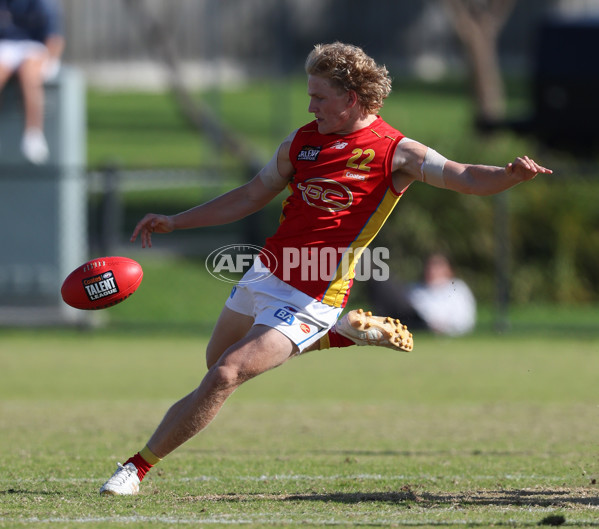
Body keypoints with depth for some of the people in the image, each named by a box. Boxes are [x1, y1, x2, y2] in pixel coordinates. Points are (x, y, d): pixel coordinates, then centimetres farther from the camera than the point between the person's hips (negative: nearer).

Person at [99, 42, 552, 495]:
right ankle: (333, 335, 30)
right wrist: (174, 222, 16)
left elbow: (467, 178, -17)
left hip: (310, 300, -8)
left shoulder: (395, 151, -9)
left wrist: (511, 175, -39)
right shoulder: (302, 142, 7)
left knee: (225, 376, -16)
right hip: (265, 275, 8)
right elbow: (250, 197, 19)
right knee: (217, 363, 24)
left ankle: (138, 466, -6)